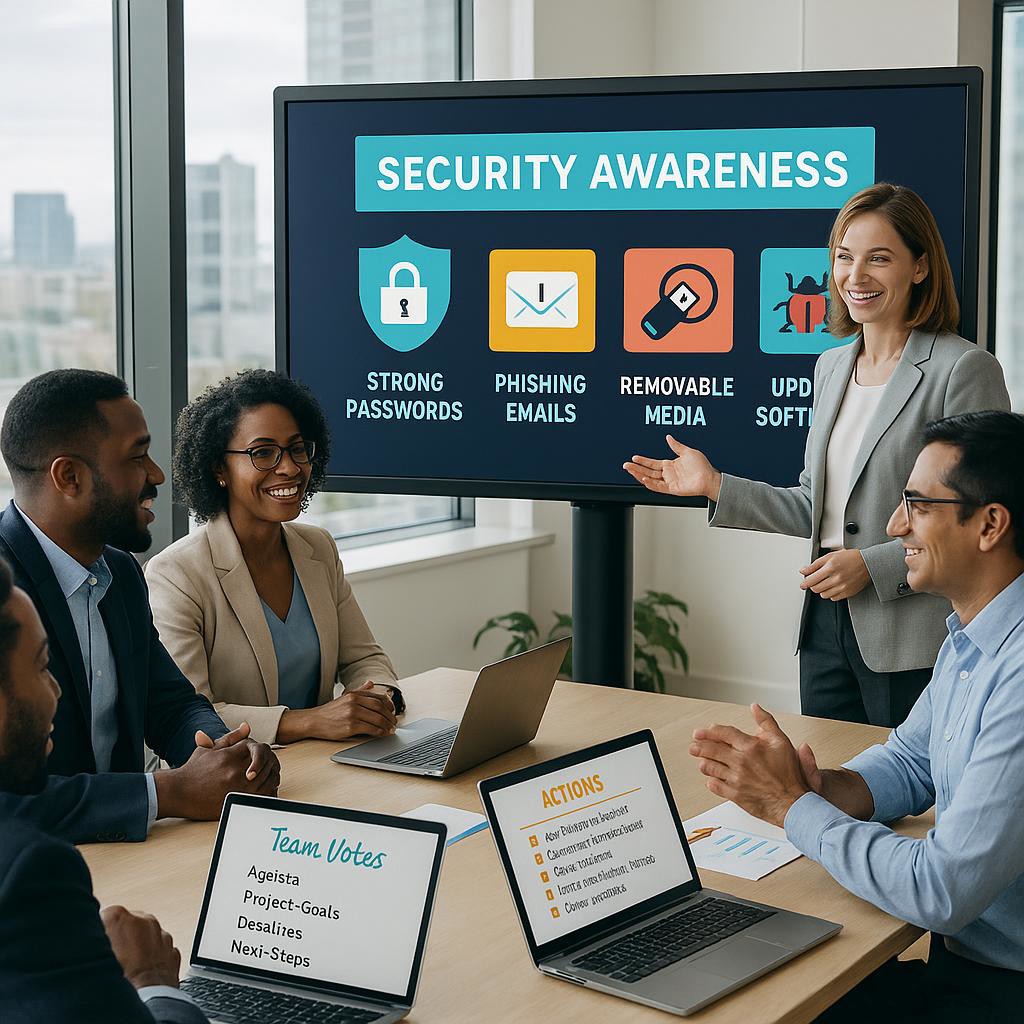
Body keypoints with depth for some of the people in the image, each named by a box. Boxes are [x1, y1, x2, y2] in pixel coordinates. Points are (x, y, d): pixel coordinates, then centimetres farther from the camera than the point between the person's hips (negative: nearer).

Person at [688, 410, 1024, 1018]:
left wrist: (792, 807, -17)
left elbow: (944, 892, -29)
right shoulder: (968, 639, 7)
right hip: (954, 958, 8)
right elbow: (910, 764, 17)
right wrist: (823, 790, -6)